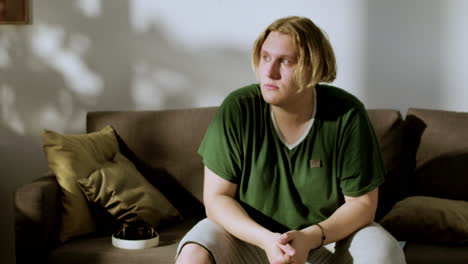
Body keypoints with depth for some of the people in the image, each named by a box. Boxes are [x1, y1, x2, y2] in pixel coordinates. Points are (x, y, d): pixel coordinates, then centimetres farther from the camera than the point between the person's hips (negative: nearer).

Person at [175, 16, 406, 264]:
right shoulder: (236, 109, -15)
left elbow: (362, 203, -9)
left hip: (330, 233, 1)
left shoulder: (347, 114, -15)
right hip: (249, 232, 0)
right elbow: (216, 198, -11)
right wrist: (266, 239, -27)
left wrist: (311, 237, -25)